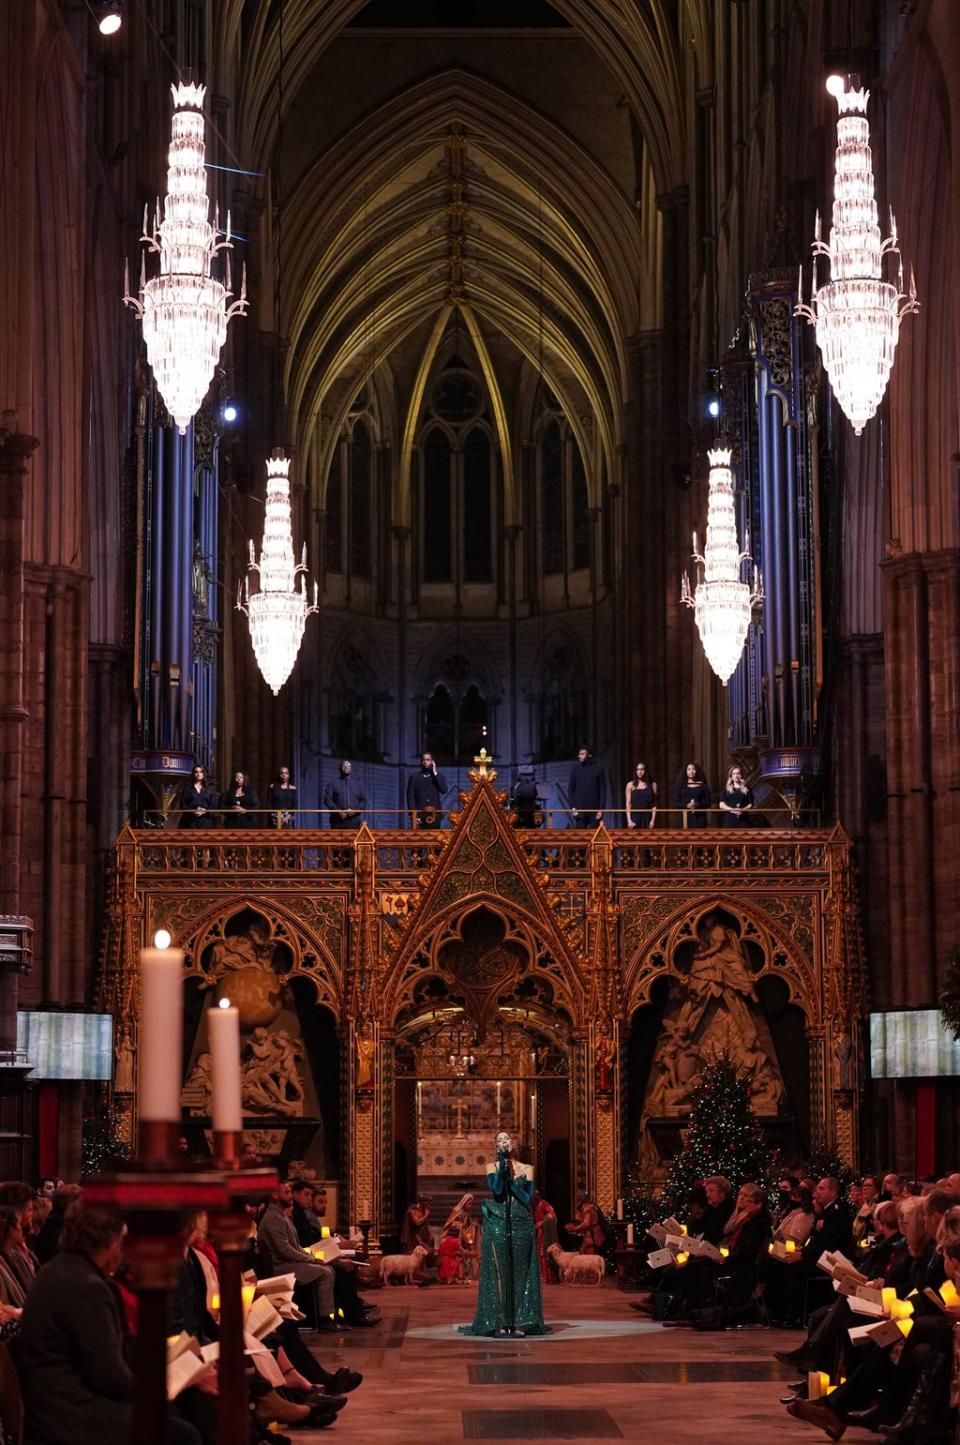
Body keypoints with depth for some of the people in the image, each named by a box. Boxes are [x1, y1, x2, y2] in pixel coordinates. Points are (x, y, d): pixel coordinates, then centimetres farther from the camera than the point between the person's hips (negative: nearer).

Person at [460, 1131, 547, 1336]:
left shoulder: (525, 1169, 10)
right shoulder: (493, 1167, 7)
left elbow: (528, 1199, 0)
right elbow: (497, 1190, -12)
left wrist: (510, 1180, -8)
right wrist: (503, 1165, -15)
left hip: (521, 1224, 1)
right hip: (497, 1224, -1)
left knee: (519, 1273, -1)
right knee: (499, 1272, -6)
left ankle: (520, 1322, 1)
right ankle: (500, 1322, -5)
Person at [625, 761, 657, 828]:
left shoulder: (652, 785, 7)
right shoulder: (631, 785, 6)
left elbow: (654, 805, 5)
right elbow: (628, 804, 4)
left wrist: (653, 820, -5)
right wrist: (629, 820, -6)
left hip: (647, 818, 1)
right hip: (635, 817, 0)